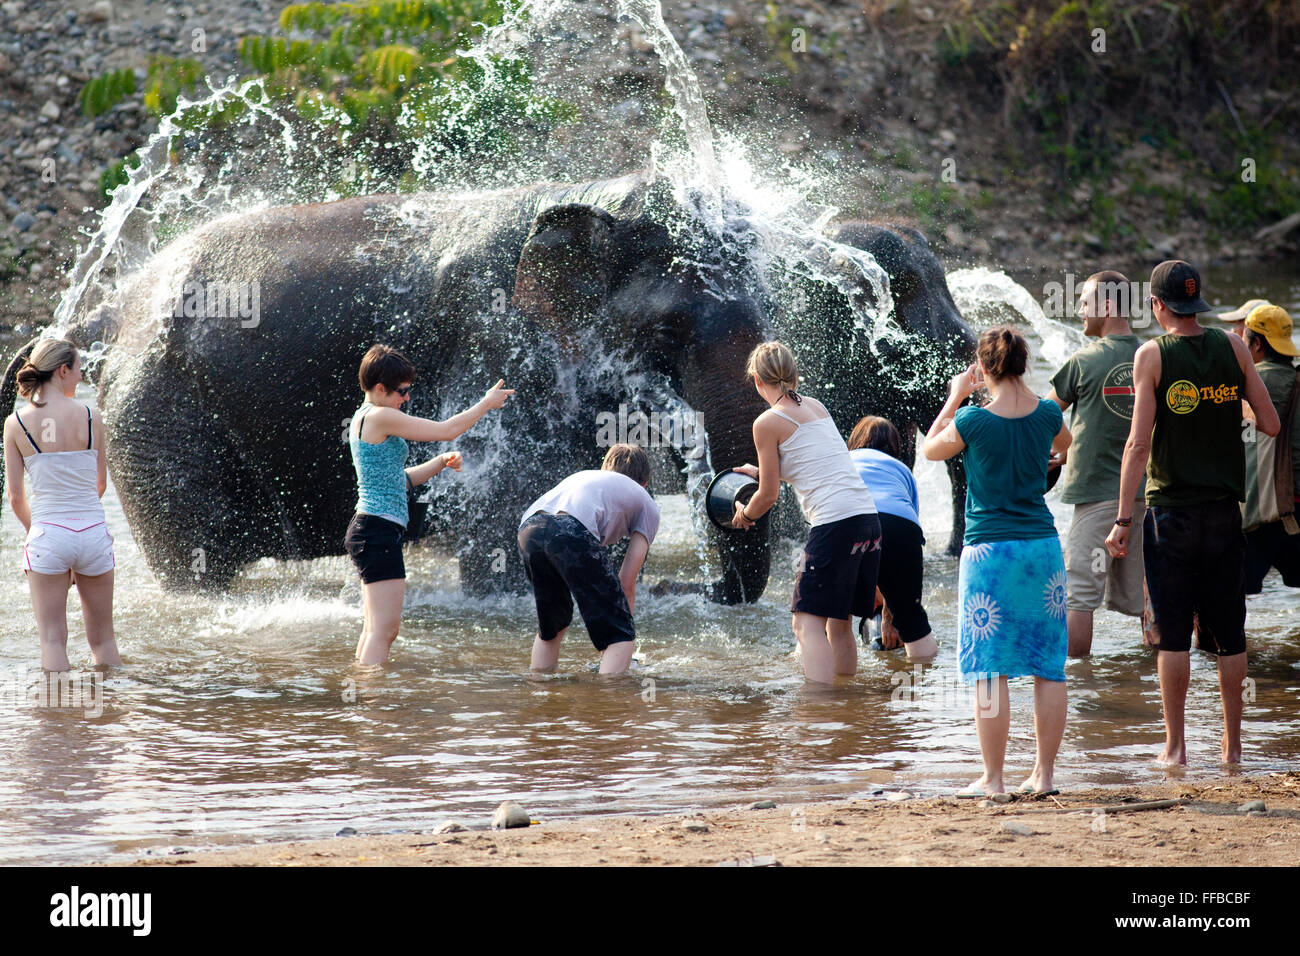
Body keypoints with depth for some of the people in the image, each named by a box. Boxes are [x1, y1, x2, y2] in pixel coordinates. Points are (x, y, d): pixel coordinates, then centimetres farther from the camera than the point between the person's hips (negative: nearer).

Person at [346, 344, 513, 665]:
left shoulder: (364, 419, 19)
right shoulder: (380, 417, -12)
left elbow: (398, 480, 24)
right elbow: (447, 430, -10)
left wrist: (440, 462, 11)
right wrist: (486, 404, 3)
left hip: (368, 530, 11)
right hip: (379, 530, -11)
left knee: (376, 630, 11)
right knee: (384, 629, -14)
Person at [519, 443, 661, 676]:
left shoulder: (581, 476, 43)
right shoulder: (647, 505, 28)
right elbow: (627, 582, 20)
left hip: (528, 527, 6)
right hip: (574, 532, -6)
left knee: (553, 626, 29)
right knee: (621, 638, 1)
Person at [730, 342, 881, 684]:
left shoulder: (768, 423, -3)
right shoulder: (816, 406, 17)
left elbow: (769, 494, 1)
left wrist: (745, 516, 22)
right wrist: (761, 472, 45)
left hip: (835, 523, -8)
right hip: (869, 518, 8)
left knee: (807, 622, -8)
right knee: (839, 622, 16)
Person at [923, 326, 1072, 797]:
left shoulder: (973, 420, -11)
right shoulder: (1047, 414, -1)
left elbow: (930, 449, 9)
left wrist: (955, 398, 16)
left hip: (988, 550, -4)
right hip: (1042, 546, 4)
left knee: (990, 670, -1)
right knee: (1048, 668, 9)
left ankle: (993, 778, 0)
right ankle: (1044, 773, 11)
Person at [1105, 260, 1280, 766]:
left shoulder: (1152, 354, -7)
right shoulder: (1232, 347, 1)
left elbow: (1139, 443, -11)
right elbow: (1271, 425, 2)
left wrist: (1122, 520, -9)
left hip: (1170, 510, -3)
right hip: (1224, 510, 3)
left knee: (1173, 633, 2)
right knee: (1229, 631, 9)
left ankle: (1175, 745, 2)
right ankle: (1232, 745, 14)